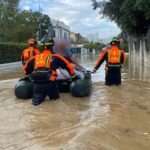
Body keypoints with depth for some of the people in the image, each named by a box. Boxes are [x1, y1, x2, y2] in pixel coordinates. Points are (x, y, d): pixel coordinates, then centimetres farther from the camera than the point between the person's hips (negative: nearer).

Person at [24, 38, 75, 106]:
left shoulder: (35, 57, 19)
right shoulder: (55, 57, 11)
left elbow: (26, 69, 25)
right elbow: (68, 65, 14)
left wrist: (28, 74, 46)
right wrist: (73, 75, 30)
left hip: (37, 84, 2)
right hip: (50, 83, -1)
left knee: (37, 100, 11)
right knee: (55, 97, 20)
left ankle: (37, 98, -18)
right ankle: (52, 96, -7)